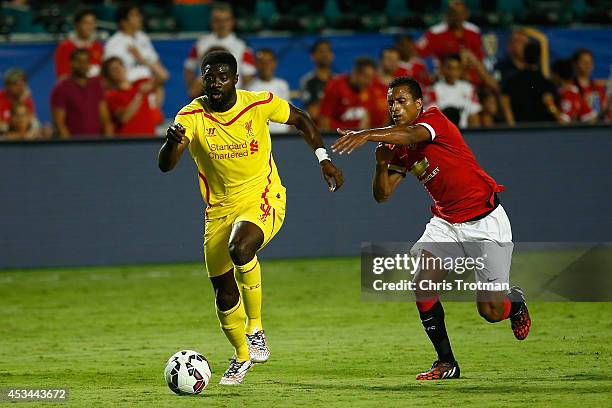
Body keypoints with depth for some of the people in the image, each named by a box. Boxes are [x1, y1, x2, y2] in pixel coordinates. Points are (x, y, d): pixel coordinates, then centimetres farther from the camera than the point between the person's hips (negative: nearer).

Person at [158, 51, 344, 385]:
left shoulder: (259, 104, -12)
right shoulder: (192, 116, -13)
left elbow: (299, 119, 9)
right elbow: (165, 165, -25)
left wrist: (322, 157, 2)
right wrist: (172, 141, -46)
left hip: (263, 200, -3)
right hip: (220, 209, 3)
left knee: (240, 247, -34)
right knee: (224, 291, 7)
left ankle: (256, 330, -17)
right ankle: (241, 356, 34)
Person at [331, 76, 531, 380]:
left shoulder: (434, 118, -16)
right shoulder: (399, 148, 5)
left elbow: (413, 134, -39)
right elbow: (382, 195, 5)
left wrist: (367, 135, -54)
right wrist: (381, 163, -16)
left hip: (485, 220, -6)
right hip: (446, 222, 6)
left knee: (491, 310, -5)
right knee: (423, 285, -17)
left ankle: (515, 300, 33)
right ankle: (446, 363, -4)